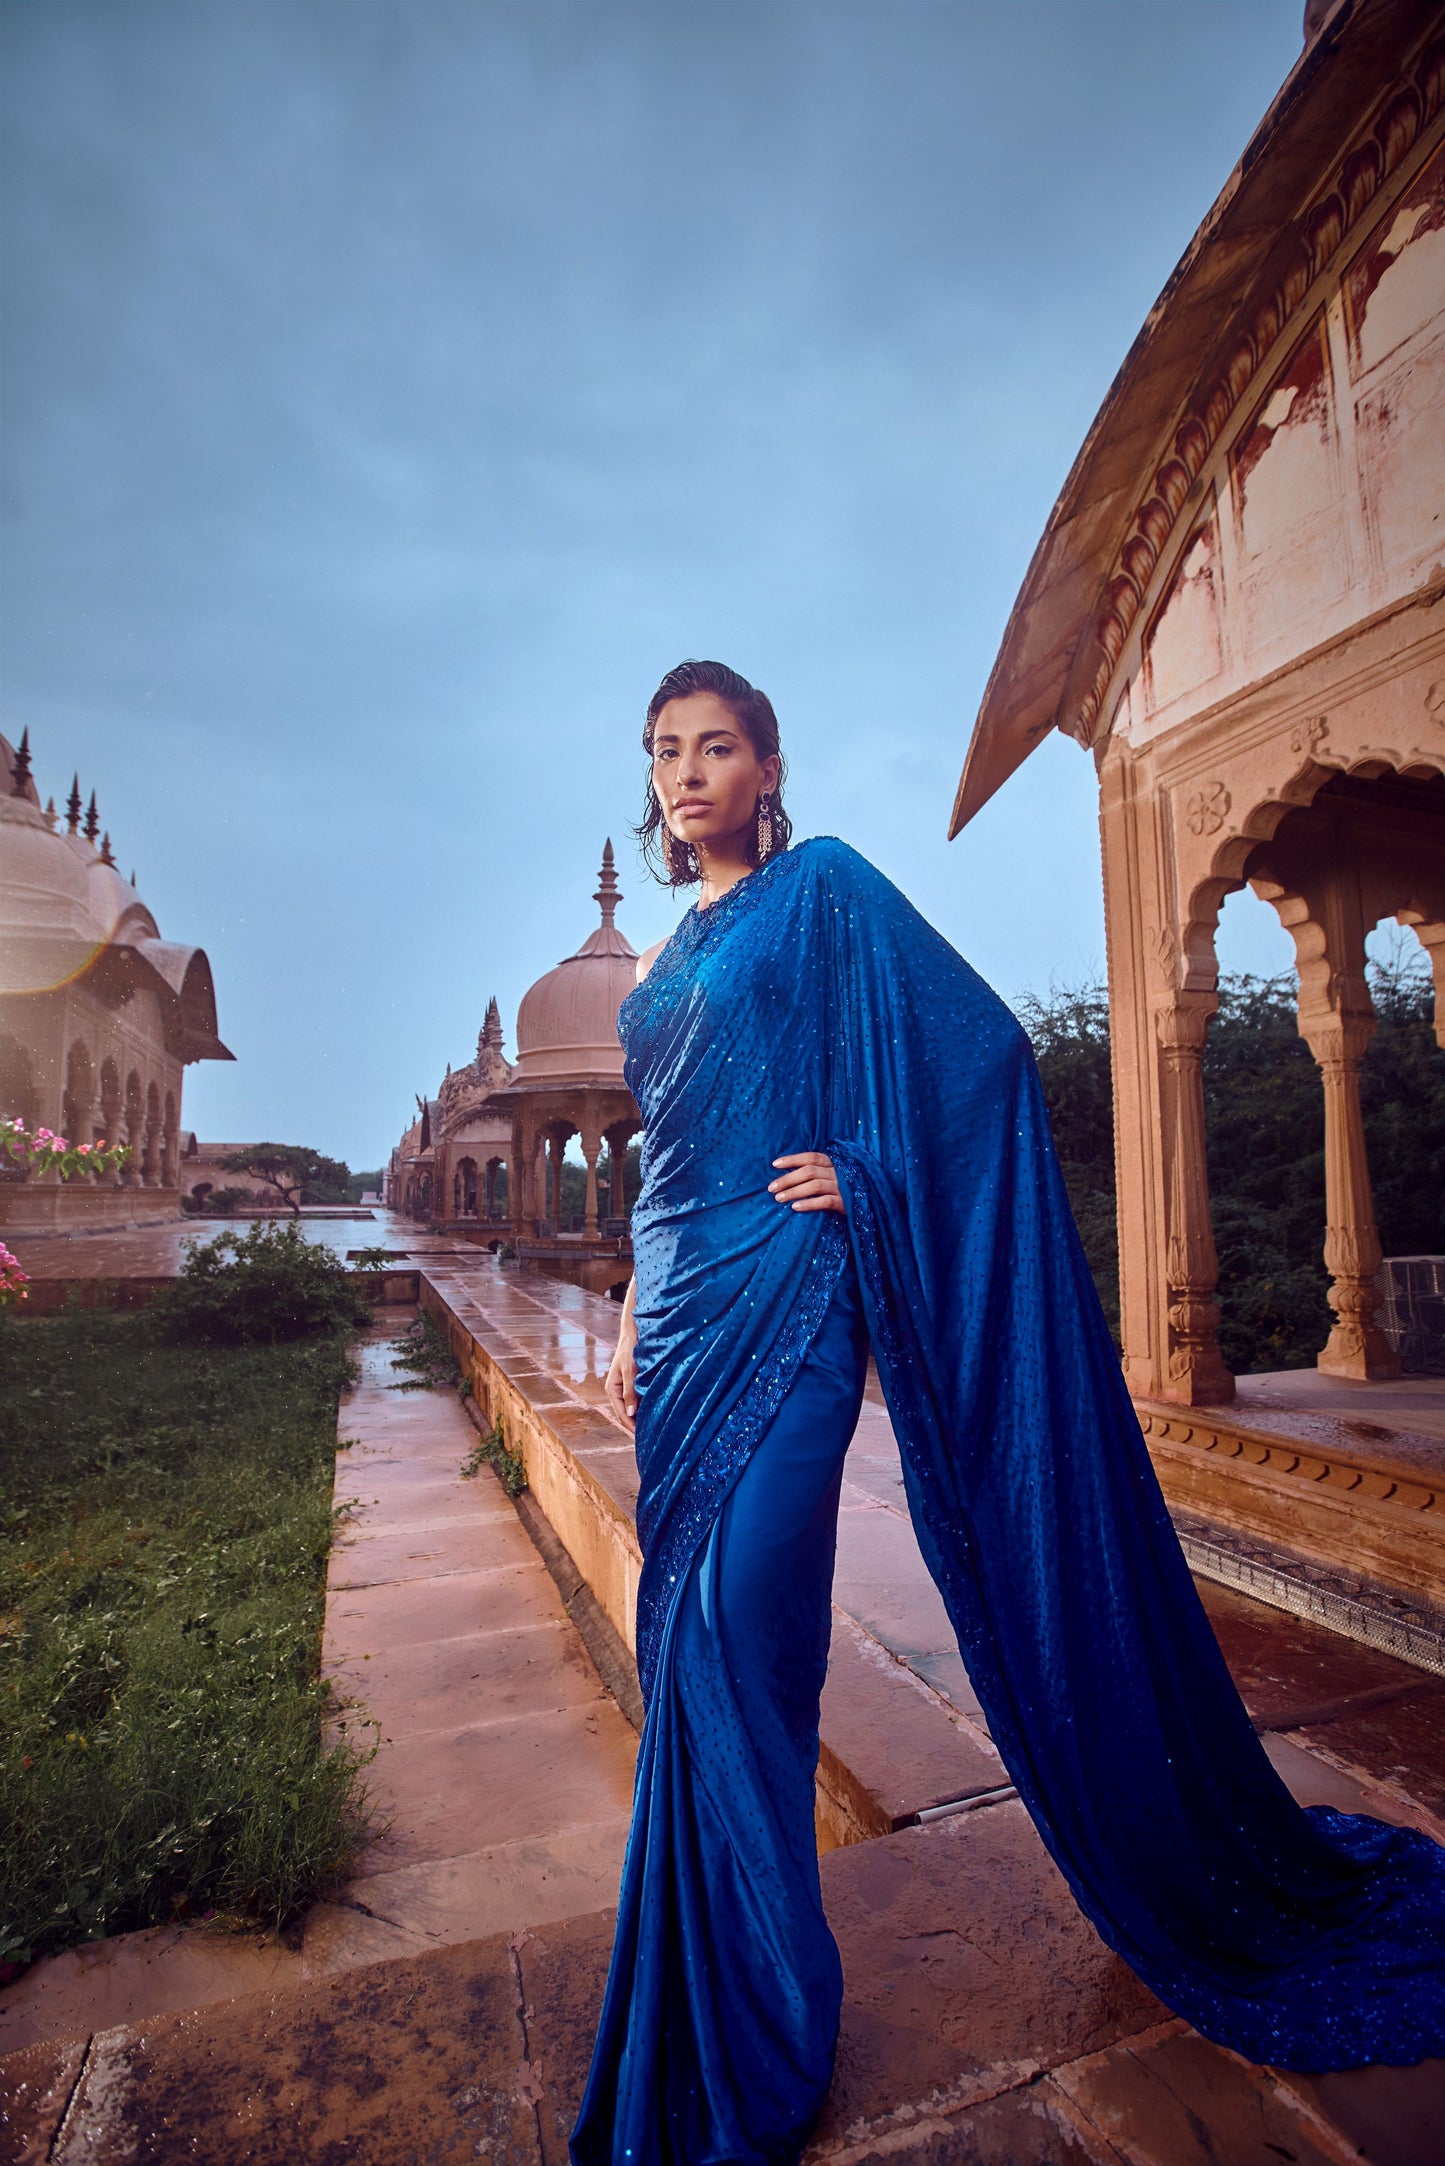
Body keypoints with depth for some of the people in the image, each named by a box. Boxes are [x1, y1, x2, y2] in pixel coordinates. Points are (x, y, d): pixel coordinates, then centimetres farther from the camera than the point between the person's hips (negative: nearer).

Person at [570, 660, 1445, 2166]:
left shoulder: (821, 888, -1)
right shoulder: (663, 957, 19)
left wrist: (860, 1173, -9)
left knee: (729, 1626, -6)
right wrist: (633, 1314, 18)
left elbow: (984, 1048, -8)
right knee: (687, 1633, 13)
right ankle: (712, 2008, 34)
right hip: (680, 1301, 8)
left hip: (780, 1299, -7)